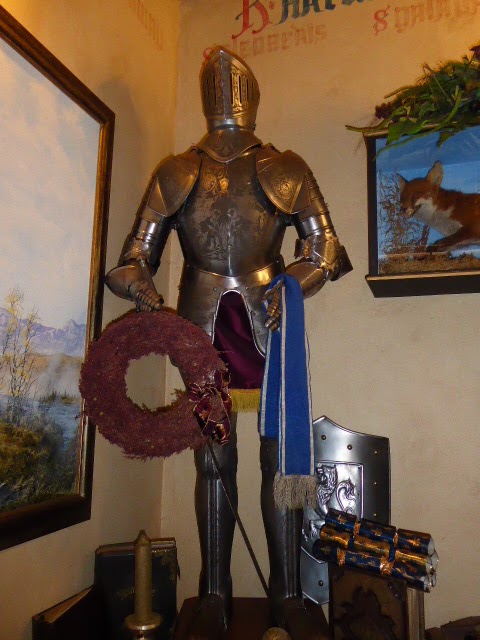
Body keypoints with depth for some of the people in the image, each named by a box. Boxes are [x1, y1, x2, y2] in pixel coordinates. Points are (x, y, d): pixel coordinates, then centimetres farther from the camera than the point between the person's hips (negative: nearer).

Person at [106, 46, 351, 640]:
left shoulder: (286, 169, 10)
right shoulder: (175, 173, 13)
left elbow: (324, 245, 6)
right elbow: (137, 253, 9)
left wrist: (293, 284, -12)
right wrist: (137, 281, -14)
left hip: (269, 320, 0)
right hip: (203, 324, 1)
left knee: (280, 454, -1)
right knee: (213, 458, 4)